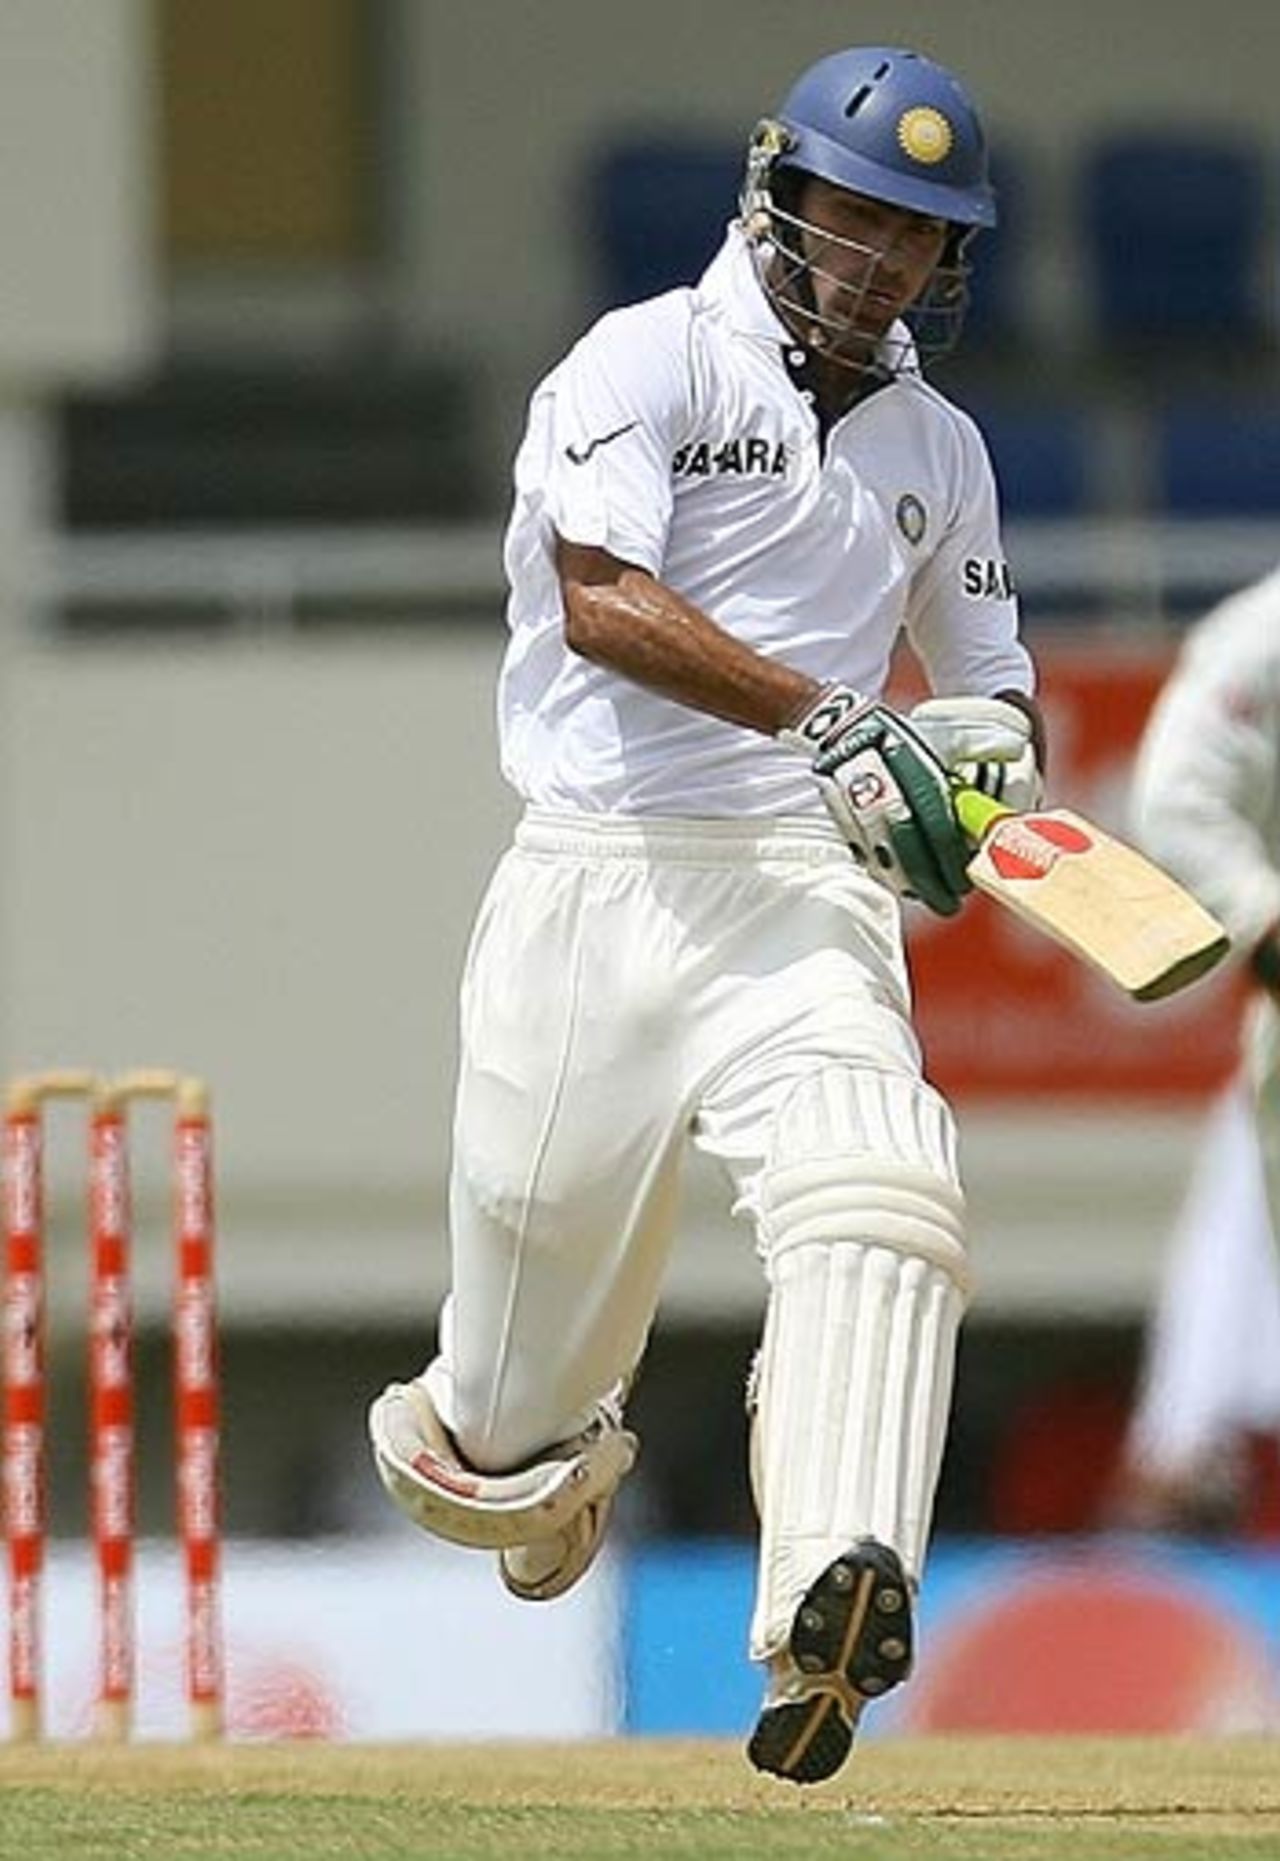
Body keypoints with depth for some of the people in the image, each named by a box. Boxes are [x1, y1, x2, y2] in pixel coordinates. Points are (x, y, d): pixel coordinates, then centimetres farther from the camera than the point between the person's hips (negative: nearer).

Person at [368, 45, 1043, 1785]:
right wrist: (827, 720, -26)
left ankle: (832, 1605, -40)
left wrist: (989, 742, 1)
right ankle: (491, 1449, 40)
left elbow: (990, 679, 27)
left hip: (809, 892, 3)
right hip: (601, 875, -3)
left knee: (874, 1198, -24)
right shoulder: (649, 364, -1)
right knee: (549, 1249, 3)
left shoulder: (937, 449, 18)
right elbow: (605, 604, -16)